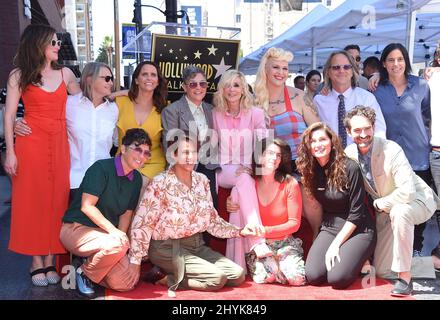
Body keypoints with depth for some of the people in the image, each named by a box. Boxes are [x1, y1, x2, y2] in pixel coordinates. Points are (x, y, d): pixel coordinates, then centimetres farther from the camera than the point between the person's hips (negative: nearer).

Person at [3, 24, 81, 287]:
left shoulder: (65, 73, 11)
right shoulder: (19, 76, 2)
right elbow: (9, 115, -1)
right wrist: (10, 151, -8)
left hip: (59, 145, 3)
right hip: (31, 144, -3)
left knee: (56, 200, 2)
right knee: (31, 199, 1)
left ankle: (50, 260, 11)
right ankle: (37, 262, 10)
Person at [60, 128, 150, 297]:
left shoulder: (136, 179, 5)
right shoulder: (101, 168, -15)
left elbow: (126, 213, 8)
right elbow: (87, 206, -20)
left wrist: (121, 236, -8)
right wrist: (113, 230, -27)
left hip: (105, 233, 7)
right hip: (77, 228, -6)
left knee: (127, 282, -9)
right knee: (117, 246, -35)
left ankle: (91, 262, 15)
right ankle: (84, 273, -8)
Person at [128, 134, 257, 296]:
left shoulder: (202, 180, 3)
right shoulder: (161, 183, -15)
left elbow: (212, 220, 8)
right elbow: (142, 224, -16)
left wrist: (240, 231, -5)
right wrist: (135, 262, -18)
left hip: (197, 245, 7)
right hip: (168, 248, -7)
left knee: (238, 275, -3)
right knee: (217, 278, -20)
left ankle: (178, 274, 5)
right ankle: (169, 278, -2)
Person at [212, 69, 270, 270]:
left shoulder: (256, 113, 4)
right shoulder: (216, 114, 9)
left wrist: (248, 167, -14)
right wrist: (227, 168, -4)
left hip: (247, 170, 0)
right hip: (223, 171, 0)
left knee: (238, 193, -35)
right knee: (244, 180, -35)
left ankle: (238, 260, -32)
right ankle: (257, 242, -39)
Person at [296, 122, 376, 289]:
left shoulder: (349, 168, -15)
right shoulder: (311, 171, 1)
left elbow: (356, 212, -14)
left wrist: (336, 244, -16)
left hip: (358, 230, -4)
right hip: (330, 228, 4)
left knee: (337, 278, -23)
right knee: (312, 276, -17)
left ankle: (358, 260, 8)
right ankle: (337, 257, 11)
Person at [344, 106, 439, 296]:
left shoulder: (391, 150, -29)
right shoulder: (349, 154, -11)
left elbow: (407, 192, -35)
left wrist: (379, 204, -21)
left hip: (417, 200, -6)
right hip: (385, 209, 6)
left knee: (399, 211, -43)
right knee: (380, 271, 4)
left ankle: (405, 277, -27)